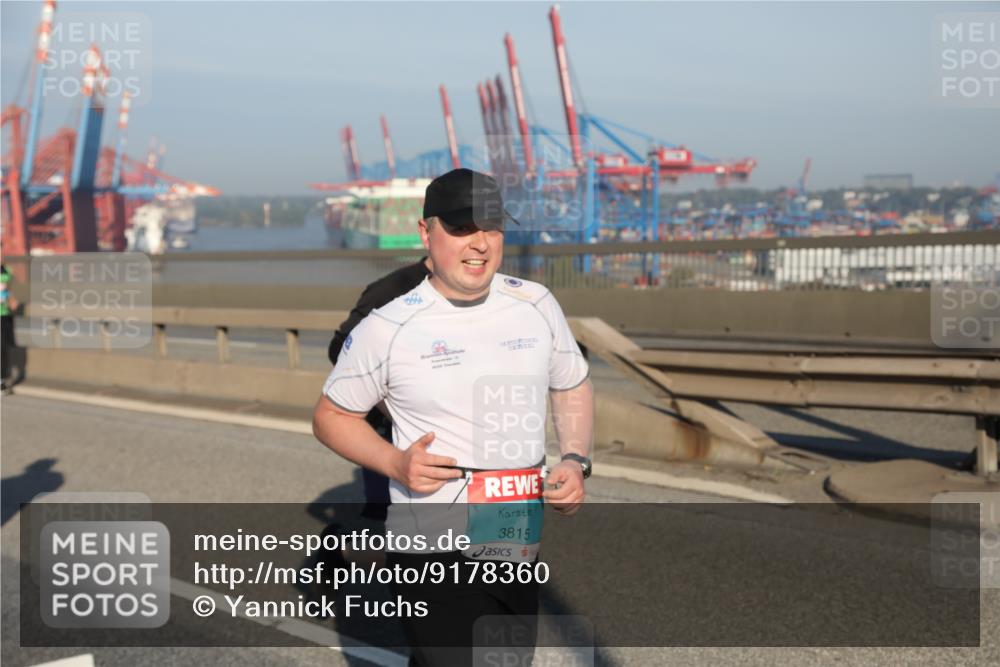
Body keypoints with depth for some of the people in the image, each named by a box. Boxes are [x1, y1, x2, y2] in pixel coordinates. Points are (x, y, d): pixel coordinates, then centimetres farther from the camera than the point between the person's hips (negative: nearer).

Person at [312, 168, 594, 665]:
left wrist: (575, 461, 1)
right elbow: (330, 416, 3)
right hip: (435, 555, -5)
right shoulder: (388, 327, -7)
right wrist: (395, 463, -14)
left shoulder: (536, 304, 4)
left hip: (520, 550, 5)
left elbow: (572, 388, 19)